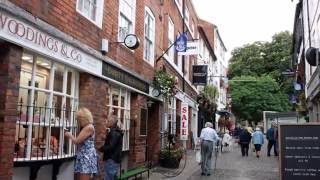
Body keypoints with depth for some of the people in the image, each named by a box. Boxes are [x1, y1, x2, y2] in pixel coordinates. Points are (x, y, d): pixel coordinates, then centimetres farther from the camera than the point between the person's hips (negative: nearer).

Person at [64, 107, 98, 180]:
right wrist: (68, 134, 17)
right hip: (82, 157, 10)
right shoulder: (84, 128, 18)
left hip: (87, 157, -10)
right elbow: (80, 142, 17)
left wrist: (69, 134, 2)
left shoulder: (89, 127, -13)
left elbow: (77, 141, -15)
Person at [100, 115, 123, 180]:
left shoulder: (114, 133, -16)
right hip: (114, 159, 10)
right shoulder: (115, 132, 17)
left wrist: (101, 149, -9)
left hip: (112, 160, -10)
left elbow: (110, 147, -23)